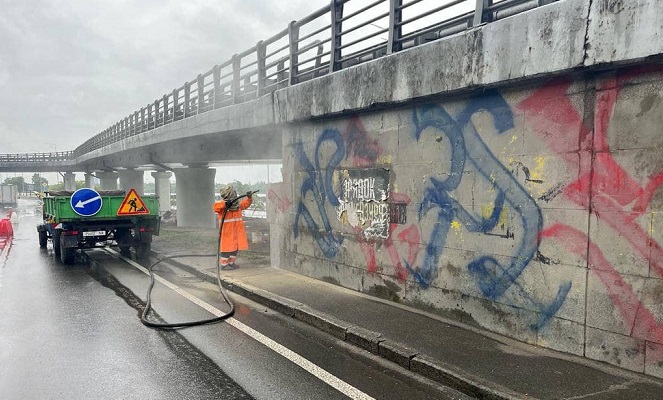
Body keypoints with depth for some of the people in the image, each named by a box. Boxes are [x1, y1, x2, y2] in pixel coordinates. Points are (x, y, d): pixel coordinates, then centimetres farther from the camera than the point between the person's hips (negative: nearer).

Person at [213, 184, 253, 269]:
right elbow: (216, 207, -28)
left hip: (237, 230, 7)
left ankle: (231, 263, 24)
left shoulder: (237, 203, 11)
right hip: (227, 231, -7)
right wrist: (225, 204, -39)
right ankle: (224, 264, 8)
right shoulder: (222, 204, -10)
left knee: (236, 247, 11)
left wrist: (249, 197, 1)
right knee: (227, 247, -3)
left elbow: (246, 203, 19)